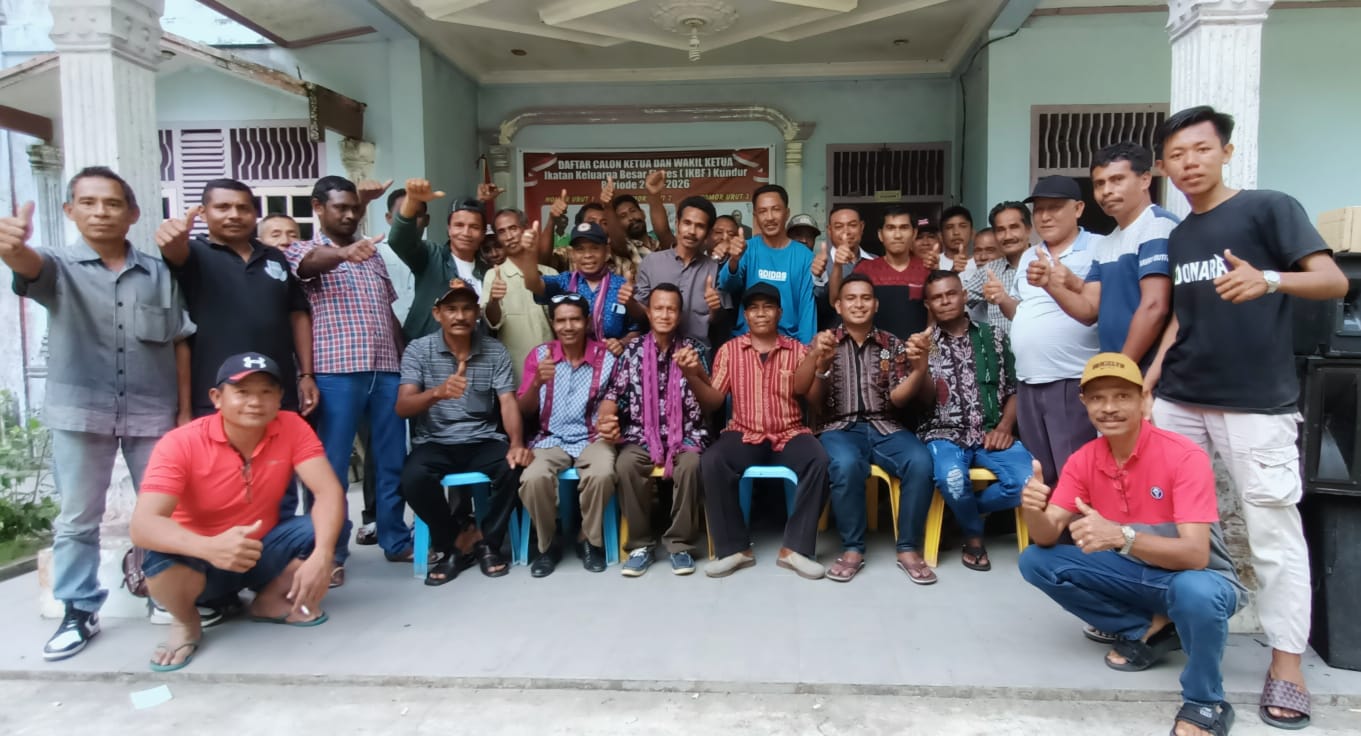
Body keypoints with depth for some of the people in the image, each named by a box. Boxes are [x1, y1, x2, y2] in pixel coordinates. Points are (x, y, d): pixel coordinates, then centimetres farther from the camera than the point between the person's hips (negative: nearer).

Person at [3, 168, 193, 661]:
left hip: (153, 413, 1)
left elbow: (179, 343, 7)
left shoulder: (160, 274, 6)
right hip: (81, 413, -1)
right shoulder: (59, 267, 0)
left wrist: (185, 409, 4)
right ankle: (78, 612, 18)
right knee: (77, 518, 6)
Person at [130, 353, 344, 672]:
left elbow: (329, 492, -24)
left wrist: (321, 555, -43)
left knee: (326, 528, -22)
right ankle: (186, 623, 0)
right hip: (203, 559, -2)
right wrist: (209, 548, -53)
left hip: (263, 551, 3)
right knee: (161, 561, -35)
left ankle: (271, 599, 4)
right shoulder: (180, 444, -22)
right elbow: (142, 525, -33)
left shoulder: (292, 427, -15)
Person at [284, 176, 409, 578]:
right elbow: (313, 261, -23)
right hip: (336, 371, -5)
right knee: (332, 464, 0)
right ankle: (331, 551, 10)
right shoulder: (305, 251, 3)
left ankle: (396, 539, 21)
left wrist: (405, 358, 16)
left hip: (385, 369, 5)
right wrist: (343, 253, -44)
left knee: (393, 459, 9)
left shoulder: (372, 255, 20)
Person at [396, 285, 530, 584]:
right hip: (434, 443, -1)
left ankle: (487, 542, -4)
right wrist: (438, 392, -35)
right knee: (414, 478, -32)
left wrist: (517, 443, -28)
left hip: (483, 441, 1)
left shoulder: (495, 351, 2)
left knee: (514, 466, -29)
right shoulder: (418, 350, -3)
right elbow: (403, 408, -13)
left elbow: (508, 401, -7)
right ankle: (454, 544, -5)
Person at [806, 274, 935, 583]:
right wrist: (821, 366, -19)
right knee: (846, 464, -36)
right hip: (840, 428, -2)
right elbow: (813, 403, 0)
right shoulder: (823, 344, 8)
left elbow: (897, 398, 2)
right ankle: (852, 549, -19)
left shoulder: (893, 345, 13)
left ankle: (909, 549, -14)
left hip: (886, 427, 2)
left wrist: (919, 369, -17)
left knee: (920, 462, -29)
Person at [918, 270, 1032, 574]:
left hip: (990, 434, 2)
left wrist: (1005, 427, -5)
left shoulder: (993, 338, 11)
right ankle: (974, 534, 0)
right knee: (952, 480, -35)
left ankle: (967, 510, 4)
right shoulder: (924, 344, 6)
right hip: (945, 434, -2)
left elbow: (1014, 389, 12)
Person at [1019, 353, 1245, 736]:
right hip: (1134, 573, 5)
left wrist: (1122, 536, -48)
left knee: (1195, 591, -40)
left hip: (1196, 578, -5)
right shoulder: (1083, 460, -7)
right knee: (1036, 561, -12)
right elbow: (1048, 537, -12)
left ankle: (1206, 703, -11)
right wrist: (1034, 510, -36)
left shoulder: (1184, 456, -23)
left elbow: (1195, 554, -31)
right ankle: (1148, 630, 1)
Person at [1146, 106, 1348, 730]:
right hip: (1179, 400, 6)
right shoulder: (1177, 238, 15)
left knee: (1274, 533, -2)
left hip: (1256, 405, -6)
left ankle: (1286, 663, 8)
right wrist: (1154, 373, 10)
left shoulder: (1270, 208, -3)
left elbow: (1333, 281, -10)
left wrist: (1268, 280, -30)